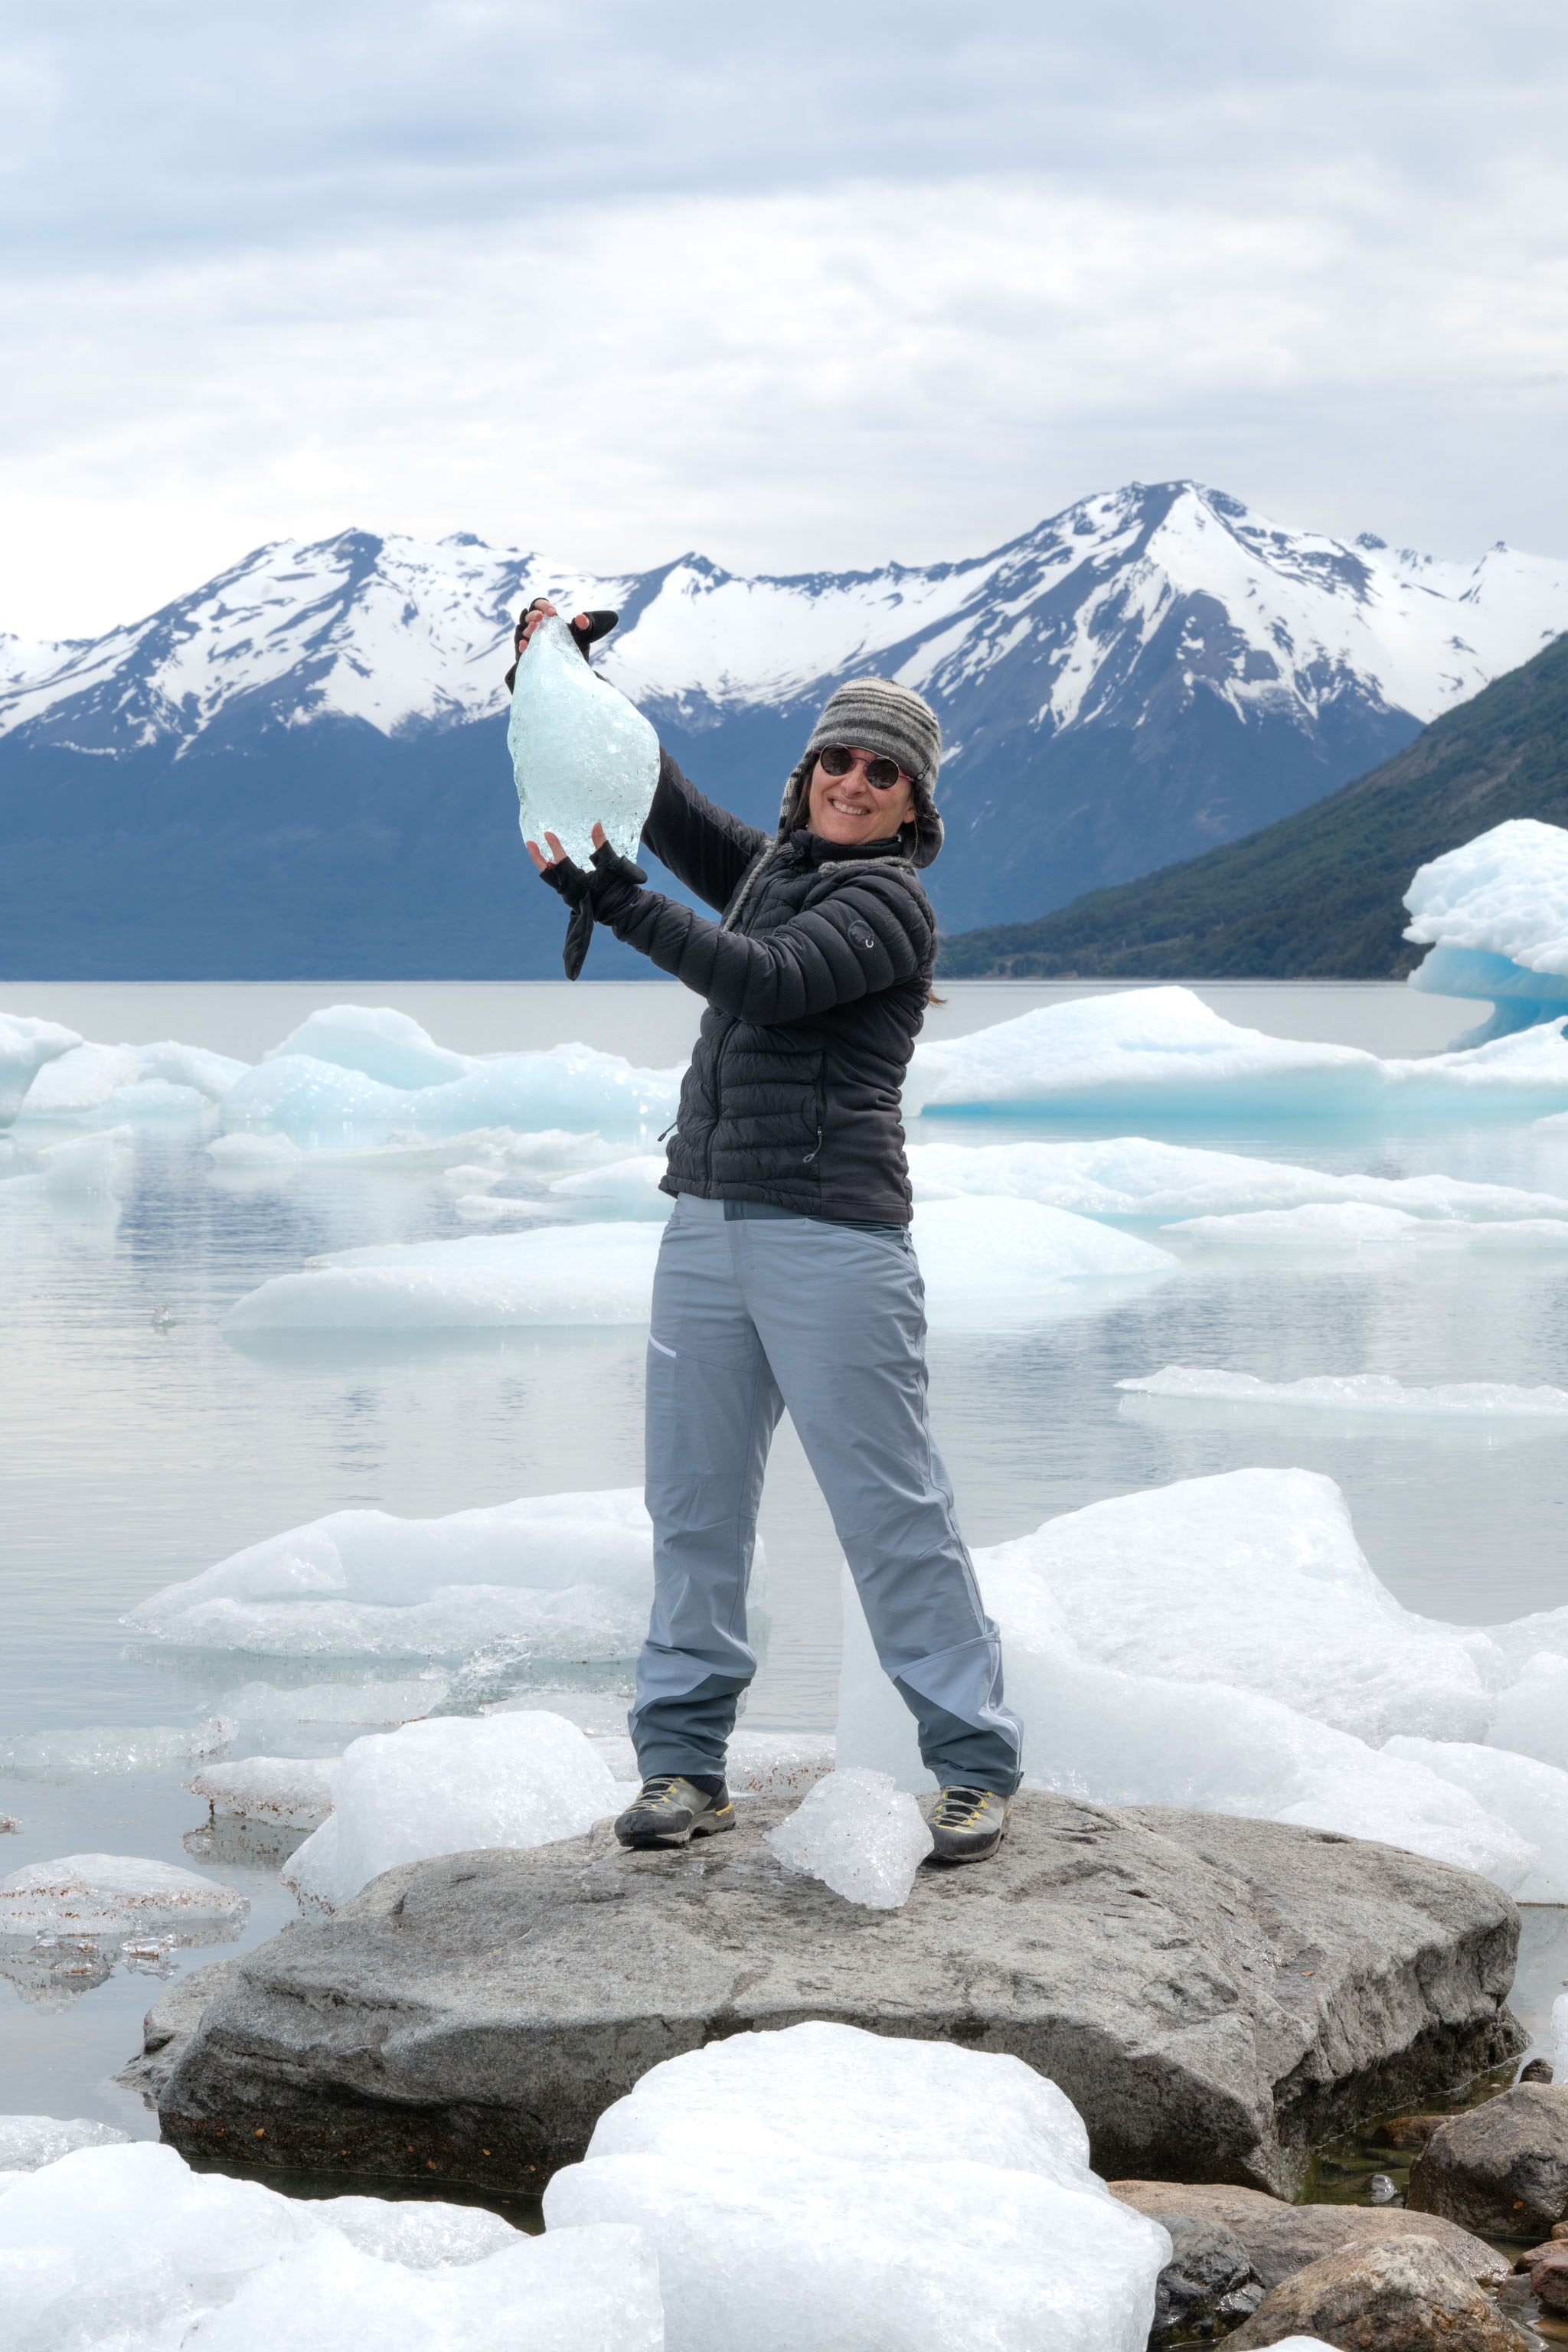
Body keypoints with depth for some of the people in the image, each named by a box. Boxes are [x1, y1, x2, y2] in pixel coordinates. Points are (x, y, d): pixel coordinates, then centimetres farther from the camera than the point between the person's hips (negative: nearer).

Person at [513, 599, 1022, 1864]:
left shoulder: (892, 904, -6)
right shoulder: (769, 865, 17)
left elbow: (765, 979, -20)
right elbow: (662, 800, 24)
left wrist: (617, 900, -27)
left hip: (832, 1235, -7)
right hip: (707, 1223, 7)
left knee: (892, 1507, -6)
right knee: (694, 1500, 6)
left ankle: (975, 1765, 0)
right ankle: (687, 1762, 12)